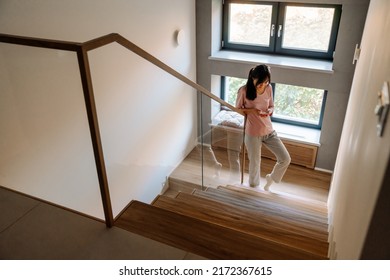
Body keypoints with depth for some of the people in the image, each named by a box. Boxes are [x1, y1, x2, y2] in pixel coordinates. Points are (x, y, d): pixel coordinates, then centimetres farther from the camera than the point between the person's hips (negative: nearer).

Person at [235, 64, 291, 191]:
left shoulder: (269, 88, -2)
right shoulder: (244, 90, -14)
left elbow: (271, 106, 10)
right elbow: (237, 109, -4)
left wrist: (269, 111, -14)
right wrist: (252, 110, -21)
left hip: (269, 131, 4)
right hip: (252, 134, -4)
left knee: (285, 159, 1)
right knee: (254, 163, 10)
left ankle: (270, 179, 30)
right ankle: (254, 189, 38)